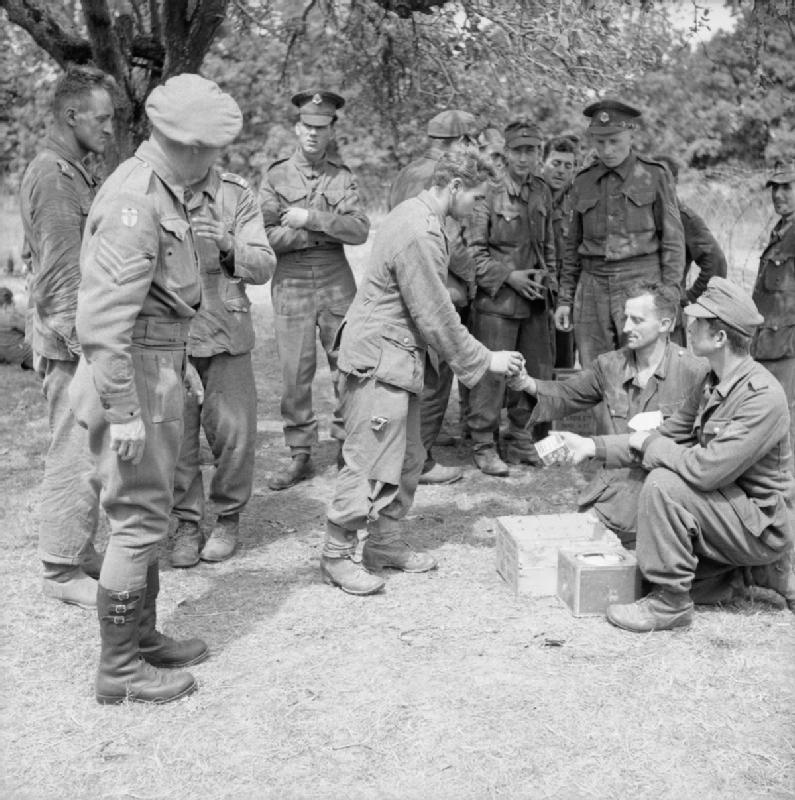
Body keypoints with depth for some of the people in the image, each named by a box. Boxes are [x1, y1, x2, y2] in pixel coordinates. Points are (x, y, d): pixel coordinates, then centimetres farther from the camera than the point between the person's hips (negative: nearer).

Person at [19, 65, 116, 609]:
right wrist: (84, 343, -20)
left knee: (92, 452, 14)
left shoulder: (77, 173, 17)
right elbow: (60, 274, -18)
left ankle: (81, 551, 25)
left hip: (89, 336, 10)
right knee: (76, 456, -4)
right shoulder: (52, 175, -13)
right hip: (70, 340, -10)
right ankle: (61, 571, 6)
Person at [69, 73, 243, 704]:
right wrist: (124, 413, -26)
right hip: (133, 375, -10)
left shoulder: (162, 191, 10)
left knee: (146, 514, 18)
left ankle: (143, 637, 32)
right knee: (139, 520, -1)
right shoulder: (135, 203, -21)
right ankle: (120, 669, 11)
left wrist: (179, 362, 25)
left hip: (158, 366, 10)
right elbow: (103, 317, -25)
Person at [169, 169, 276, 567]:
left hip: (224, 332, 0)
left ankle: (228, 517, 22)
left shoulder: (236, 194, -1)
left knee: (234, 431, 1)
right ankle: (186, 523, 20)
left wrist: (228, 246, -23)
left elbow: (264, 267, -5)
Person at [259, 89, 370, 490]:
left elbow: (360, 231, -7)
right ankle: (299, 454, 12)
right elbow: (265, 235, -8)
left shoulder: (342, 177, 6)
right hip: (291, 283, -1)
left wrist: (310, 219, -16)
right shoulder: (276, 176, 3)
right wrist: (328, 231, -12)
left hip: (337, 282, 1)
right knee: (295, 373, 1)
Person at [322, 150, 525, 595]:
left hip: (397, 358, 11)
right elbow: (435, 318, -20)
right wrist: (484, 361, -10)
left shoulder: (417, 214, 11)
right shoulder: (420, 234, -22)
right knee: (371, 463, -3)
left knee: (408, 458, 15)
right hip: (379, 360, -11)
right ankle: (340, 554, 9)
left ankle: (384, 542, 26)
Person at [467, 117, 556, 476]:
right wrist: (509, 276, -14)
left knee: (536, 374, 11)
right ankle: (483, 447, 10)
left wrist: (545, 278, 9)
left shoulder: (543, 193, 9)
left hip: (535, 300, 6)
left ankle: (522, 443, 25)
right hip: (496, 300, -6)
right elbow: (472, 251, -10)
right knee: (490, 374, -4)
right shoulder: (489, 196, -9)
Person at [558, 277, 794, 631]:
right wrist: (593, 446, 1)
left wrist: (648, 445, -16)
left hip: (764, 525, -10)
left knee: (663, 483, -25)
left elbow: (707, 469, -32)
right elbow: (668, 433, 9)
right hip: (736, 512, 10)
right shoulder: (714, 384, 4)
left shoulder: (763, 396, -26)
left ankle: (670, 601, -13)